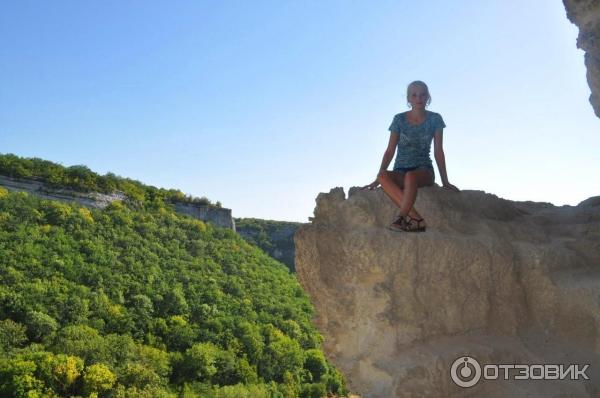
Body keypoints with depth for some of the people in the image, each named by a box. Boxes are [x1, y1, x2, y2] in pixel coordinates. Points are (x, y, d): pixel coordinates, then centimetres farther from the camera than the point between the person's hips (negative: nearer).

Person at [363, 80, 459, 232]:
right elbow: (390, 151, 2)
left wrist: (445, 181, -1)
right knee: (384, 176, -36)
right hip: (400, 170, 2)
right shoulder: (399, 119, 6)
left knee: (411, 176, -40)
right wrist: (377, 178, -9)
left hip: (424, 170, -1)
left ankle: (403, 218, -33)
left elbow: (438, 151, 4)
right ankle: (416, 219, -38)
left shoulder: (434, 119, 5)